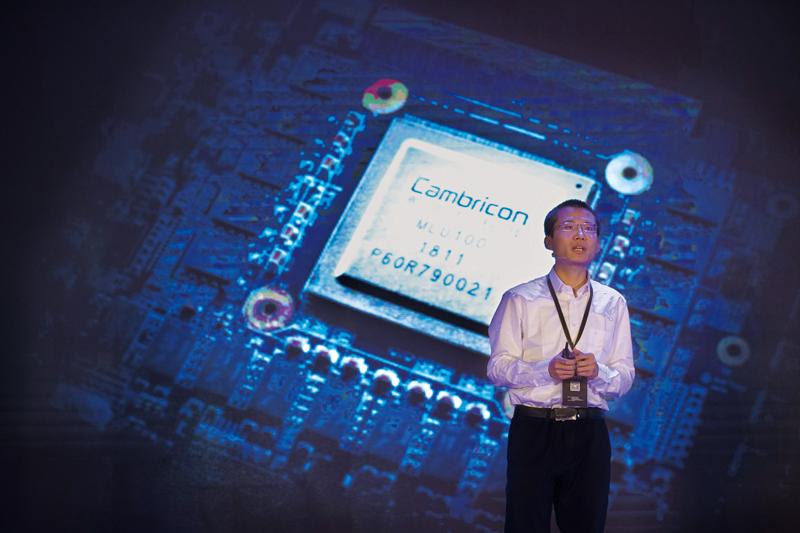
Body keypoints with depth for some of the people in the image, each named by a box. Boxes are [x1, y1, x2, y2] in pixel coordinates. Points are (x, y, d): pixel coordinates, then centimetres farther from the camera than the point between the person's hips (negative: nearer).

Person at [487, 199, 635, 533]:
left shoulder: (613, 303, 14)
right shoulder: (520, 299, 5)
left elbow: (624, 379, 11)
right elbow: (498, 368, -1)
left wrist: (598, 372, -11)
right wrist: (545, 370, -17)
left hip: (588, 433, 3)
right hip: (533, 428, -2)